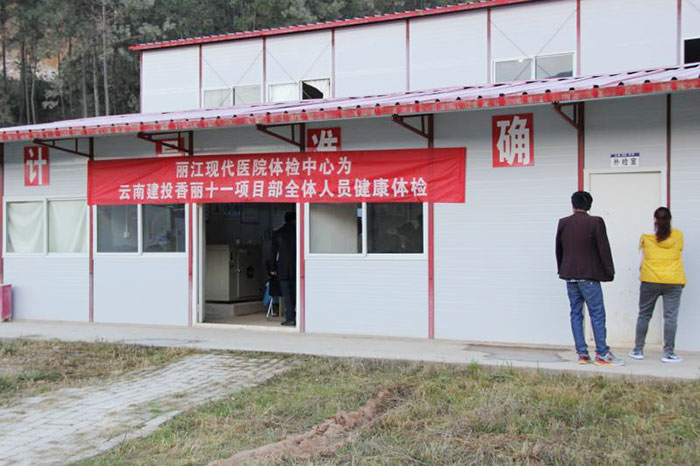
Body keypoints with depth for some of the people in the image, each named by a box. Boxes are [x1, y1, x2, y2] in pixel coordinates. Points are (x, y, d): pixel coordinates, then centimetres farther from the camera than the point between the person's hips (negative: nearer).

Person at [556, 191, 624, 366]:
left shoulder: (563, 223, 4)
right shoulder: (595, 222, -9)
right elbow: (604, 249, -8)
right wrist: (609, 272, 1)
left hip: (570, 276, 4)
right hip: (589, 276, -4)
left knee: (576, 314, 8)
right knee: (597, 314, 0)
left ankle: (582, 353, 8)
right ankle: (602, 354, 0)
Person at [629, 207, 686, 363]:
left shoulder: (646, 236, 0)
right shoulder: (678, 235, 3)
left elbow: (641, 258, 7)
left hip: (650, 281, 0)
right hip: (673, 282, 0)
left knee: (644, 315, 9)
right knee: (670, 317, 1)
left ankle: (638, 350, 13)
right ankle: (668, 353, 0)